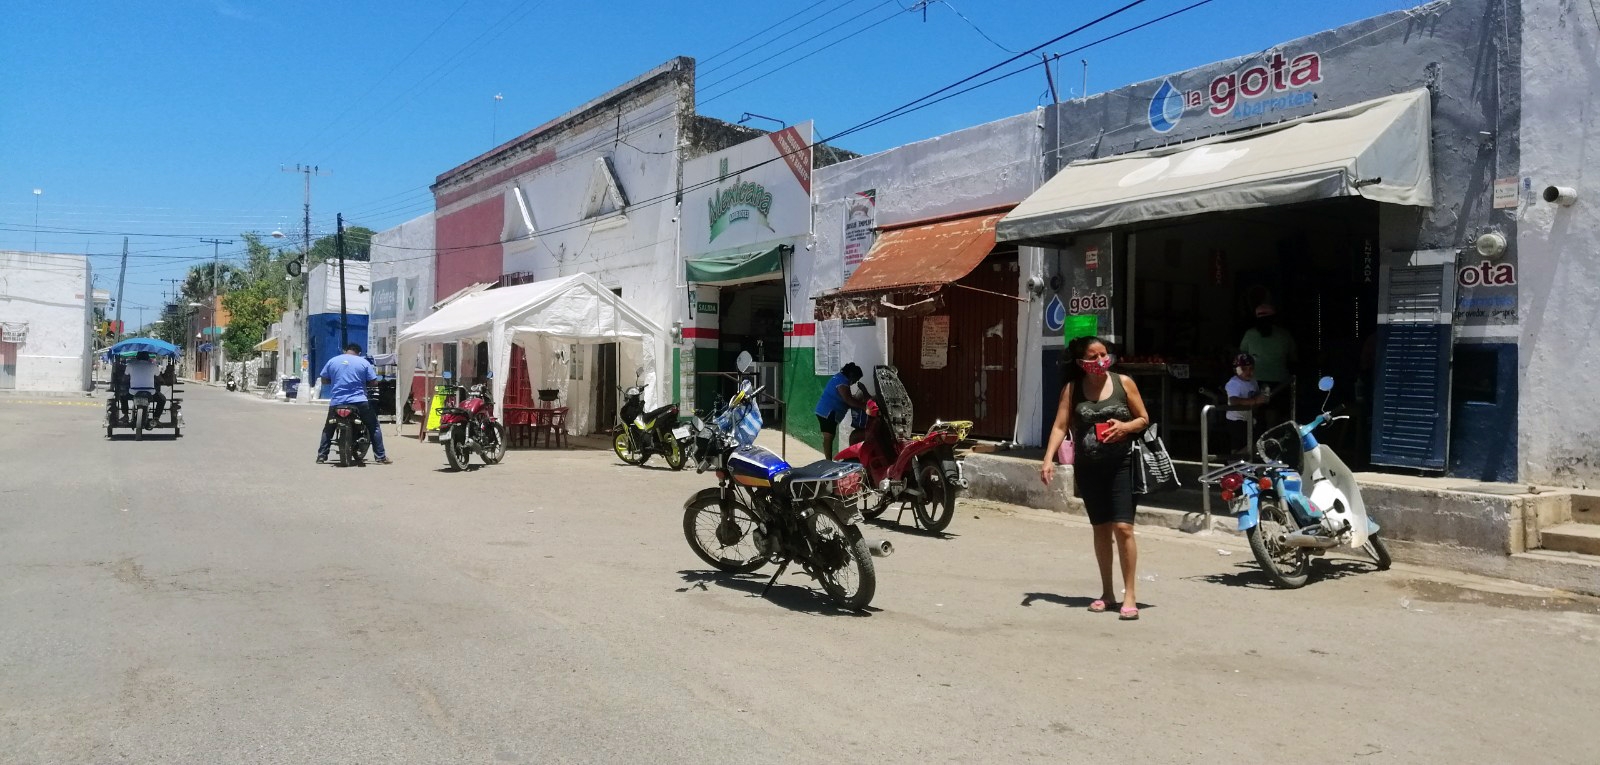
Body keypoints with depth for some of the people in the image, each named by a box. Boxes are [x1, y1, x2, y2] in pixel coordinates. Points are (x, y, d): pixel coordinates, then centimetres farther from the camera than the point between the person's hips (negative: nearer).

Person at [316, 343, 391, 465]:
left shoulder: (332, 361, 8)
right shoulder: (364, 362, 1)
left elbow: (324, 380, 10)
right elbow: (373, 381, 0)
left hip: (336, 402, 2)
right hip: (359, 402, -2)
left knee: (328, 429, 21)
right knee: (374, 427, 9)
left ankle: (321, 456, 16)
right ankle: (381, 457, 4)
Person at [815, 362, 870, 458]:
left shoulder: (839, 378, 18)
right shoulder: (842, 382, -15)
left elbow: (848, 397, 24)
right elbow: (849, 400, -23)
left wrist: (861, 398, 16)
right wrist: (864, 406, -19)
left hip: (825, 411, 11)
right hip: (828, 412, -11)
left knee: (828, 438, 10)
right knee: (829, 438, -10)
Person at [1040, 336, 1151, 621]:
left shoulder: (1123, 383, -1)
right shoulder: (1072, 389, 2)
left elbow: (1144, 419, 5)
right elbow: (1060, 426, -2)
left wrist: (1125, 426, -16)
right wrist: (1049, 459, -15)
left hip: (1121, 464, -2)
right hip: (1088, 468, 2)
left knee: (1123, 527, -10)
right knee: (1101, 528, 11)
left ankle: (1130, 595, -2)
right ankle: (1107, 592, 23)